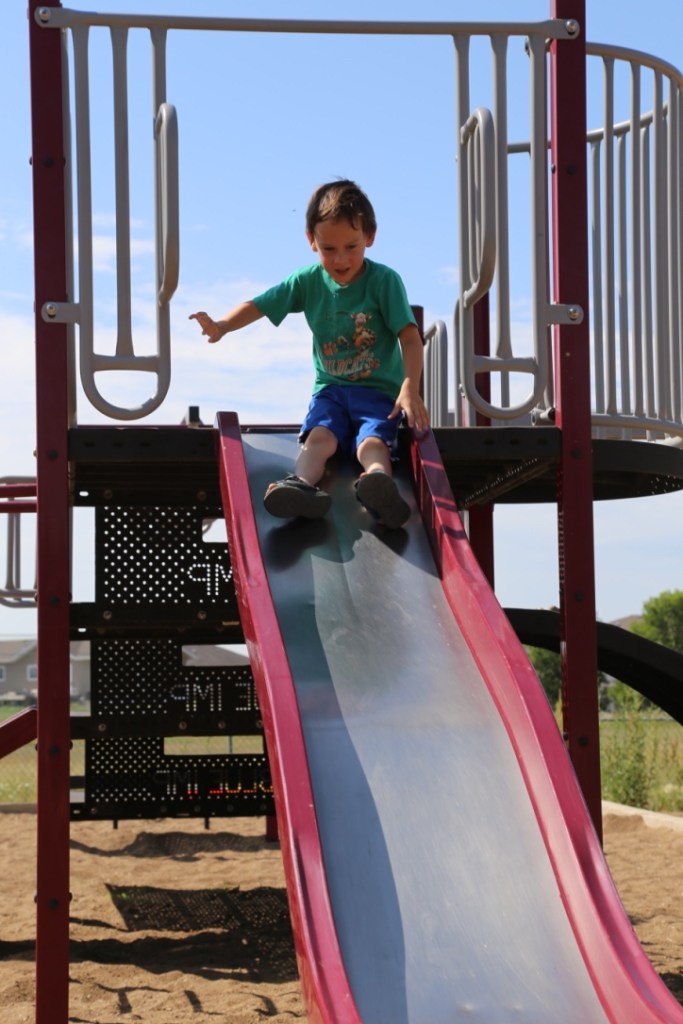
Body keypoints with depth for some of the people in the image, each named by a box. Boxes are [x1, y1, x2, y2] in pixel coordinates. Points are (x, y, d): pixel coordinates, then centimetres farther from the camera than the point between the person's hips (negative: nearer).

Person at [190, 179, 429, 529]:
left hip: (380, 390, -2)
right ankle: (302, 485, -58)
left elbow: (410, 338, -14)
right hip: (330, 388, 2)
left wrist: (410, 389, -30)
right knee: (319, 435, -29)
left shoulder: (384, 281, -7)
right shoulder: (308, 281, 4)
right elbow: (258, 305, 3)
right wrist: (222, 325, -20)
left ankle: (379, 479, -64)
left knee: (372, 440, -32)